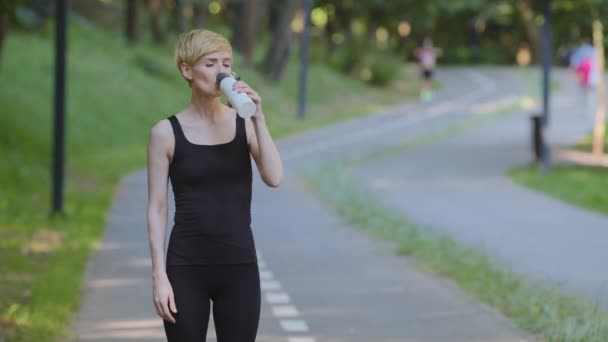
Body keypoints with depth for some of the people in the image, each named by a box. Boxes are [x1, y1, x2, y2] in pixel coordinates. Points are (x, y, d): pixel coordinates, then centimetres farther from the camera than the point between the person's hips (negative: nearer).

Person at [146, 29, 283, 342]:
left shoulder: (244, 123, 4)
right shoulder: (167, 132, -2)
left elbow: (274, 178, -10)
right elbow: (157, 209, -2)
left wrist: (257, 119, -14)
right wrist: (159, 275, -9)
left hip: (239, 267, 2)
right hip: (186, 267, -2)